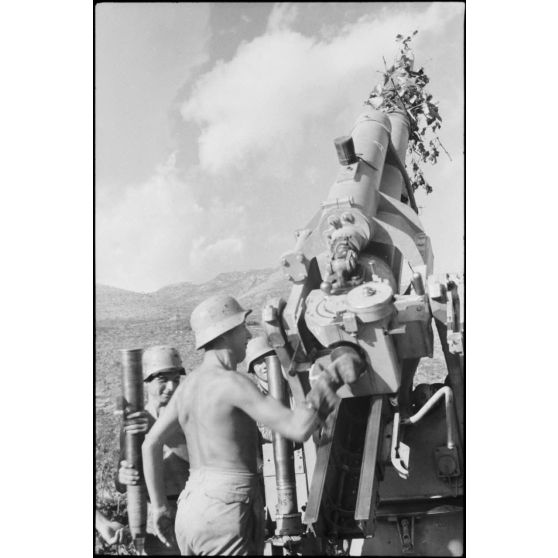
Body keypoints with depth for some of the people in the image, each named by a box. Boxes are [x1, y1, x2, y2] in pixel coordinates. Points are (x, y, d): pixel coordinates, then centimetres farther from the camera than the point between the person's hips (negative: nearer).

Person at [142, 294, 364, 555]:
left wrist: (159, 506, 21)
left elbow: (151, 444, 17)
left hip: (191, 511, 9)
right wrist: (331, 377, -12)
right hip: (226, 513, -8)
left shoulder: (189, 384, 11)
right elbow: (297, 428, -21)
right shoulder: (231, 382, -15)